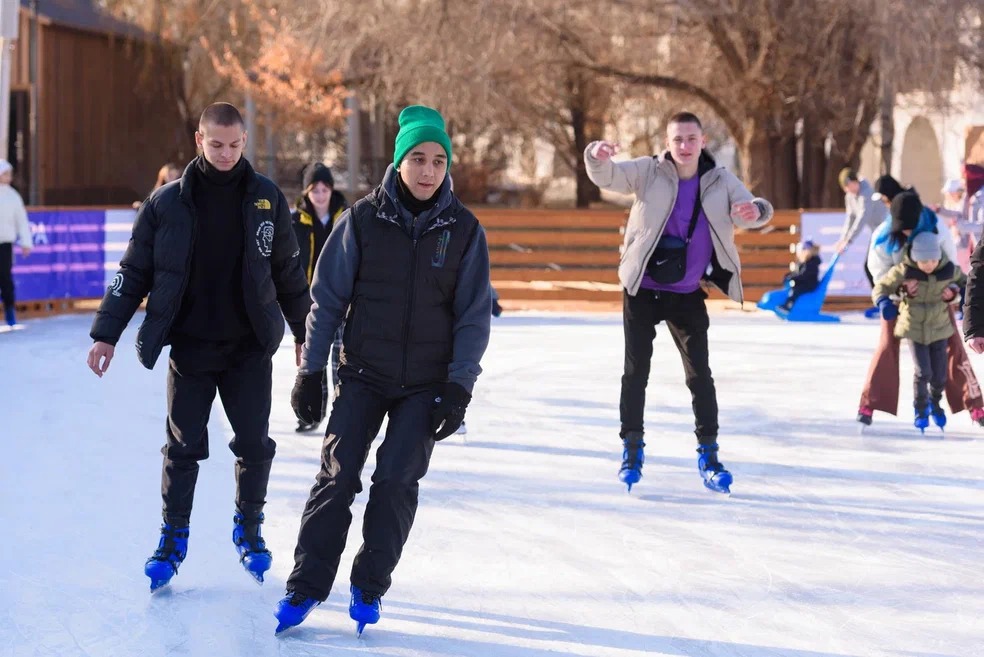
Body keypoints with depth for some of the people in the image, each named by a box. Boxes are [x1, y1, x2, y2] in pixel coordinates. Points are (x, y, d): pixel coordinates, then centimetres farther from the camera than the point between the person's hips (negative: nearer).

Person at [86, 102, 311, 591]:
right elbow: (133, 272, 1)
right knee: (183, 447, 3)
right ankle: (173, 537, 17)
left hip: (250, 347, 1)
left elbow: (288, 272, 10)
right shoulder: (168, 202, -2)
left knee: (254, 445, 2)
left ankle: (249, 528, 22)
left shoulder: (266, 199, 1)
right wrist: (106, 333, -3)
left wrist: (305, 332, 15)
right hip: (190, 346, -1)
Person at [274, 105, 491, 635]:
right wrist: (310, 371, -1)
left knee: (397, 480, -6)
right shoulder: (363, 219, -5)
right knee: (338, 476, -6)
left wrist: (459, 387, -8)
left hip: (426, 383, 0)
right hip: (364, 373, 0)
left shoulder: (463, 230, -3)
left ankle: (370, 588, 11)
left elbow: (474, 315, -1)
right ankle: (307, 586, 5)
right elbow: (328, 298, 0)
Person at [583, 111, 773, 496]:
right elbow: (607, 177, -17)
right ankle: (631, 447, 15)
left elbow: (750, 211, -14)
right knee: (636, 370, 3)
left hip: (687, 295, 1)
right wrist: (597, 157, -41)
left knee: (699, 373, 2)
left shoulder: (720, 182, -4)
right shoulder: (648, 172, -8)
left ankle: (708, 453, 12)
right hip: (642, 290, -1)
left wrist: (755, 211, -39)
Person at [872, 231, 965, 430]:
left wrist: (955, 293, -11)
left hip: (940, 328, 2)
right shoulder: (903, 271, -19)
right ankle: (920, 409, 18)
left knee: (940, 373, 9)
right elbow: (881, 287, -9)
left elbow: (964, 282, 10)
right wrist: (884, 303, -29)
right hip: (914, 328, -2)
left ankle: (935, 403, 41)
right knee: (923, 372, -8)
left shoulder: (949, 270, -11)